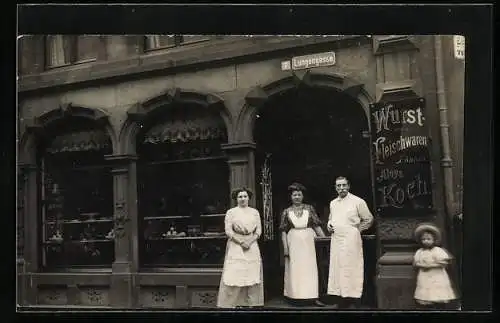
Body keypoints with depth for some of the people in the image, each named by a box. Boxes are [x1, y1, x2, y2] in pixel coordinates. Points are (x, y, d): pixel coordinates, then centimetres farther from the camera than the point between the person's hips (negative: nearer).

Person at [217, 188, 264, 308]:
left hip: (252, 246, 3)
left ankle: (252, 302, 12)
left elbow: (259, 230, 5)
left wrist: (250, 242, -9)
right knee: (234, 275, -6)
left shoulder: (255, 212, 9)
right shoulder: (231, 212, 1)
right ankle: (230, 303, 1)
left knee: (252, 274, 3)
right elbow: (228, 231, -5)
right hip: (235, 245, -3)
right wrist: (241, 242, -13)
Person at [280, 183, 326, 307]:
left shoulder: (309, 208, 6)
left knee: (310, 268, 1)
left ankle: (313, 296, 5)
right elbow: (283, 231, 2)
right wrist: (285, 247, -5)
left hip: (308, 241, 0)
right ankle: (295, 296, 11)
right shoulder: (287, 211, 4)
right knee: (294, 269, 3)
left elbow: (316, 226, 4)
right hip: (293, 242, 0)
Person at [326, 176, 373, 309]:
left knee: (351, 269, -5)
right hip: (336, 240, 6)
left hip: (351, 240, -6)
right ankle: (340, 302, 16)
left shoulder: (358, 201, -5)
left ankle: (352, 302, 1)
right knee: (337, 269, 7)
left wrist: (357, 229, -3)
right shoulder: (333, 203, 13)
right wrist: (329, 225, 6)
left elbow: (369, 219, 0)